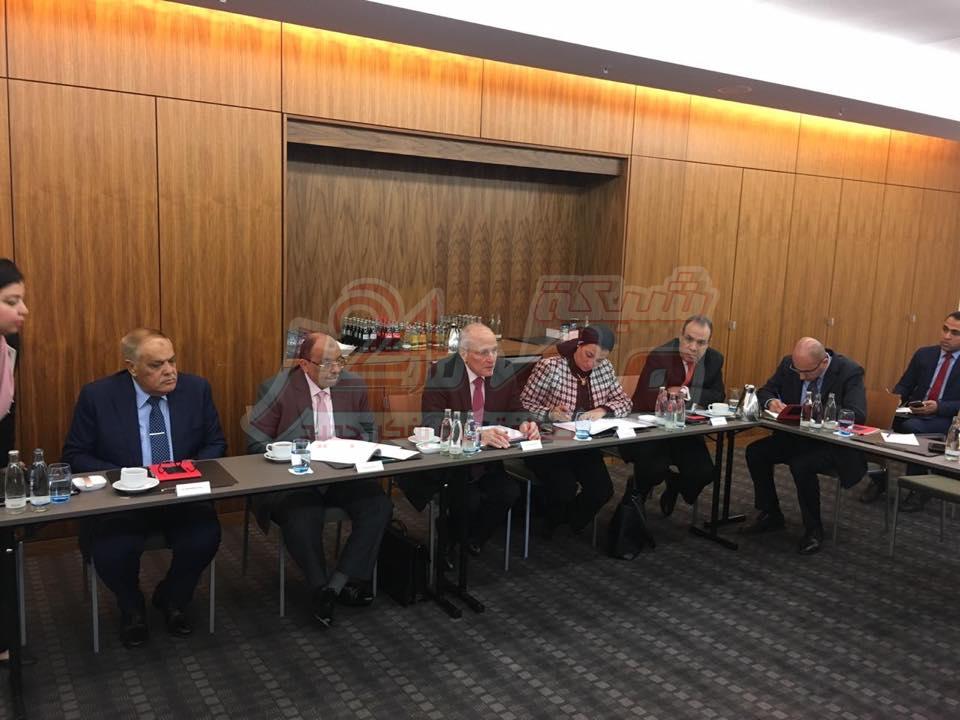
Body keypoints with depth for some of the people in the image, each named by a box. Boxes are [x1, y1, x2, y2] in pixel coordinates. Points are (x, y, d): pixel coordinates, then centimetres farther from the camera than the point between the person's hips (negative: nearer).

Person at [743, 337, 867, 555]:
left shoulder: (849, 371, -18)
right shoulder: (789, 364, -4)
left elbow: (857, 414, -28)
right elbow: (765, 391, 8)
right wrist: (771, 402, -17)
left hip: (834, 443, -6)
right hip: (797, 436, 6)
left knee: (801, 465, -32)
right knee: (755, 452, -14)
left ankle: (813, 529, -9)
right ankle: (771, 514, 5)